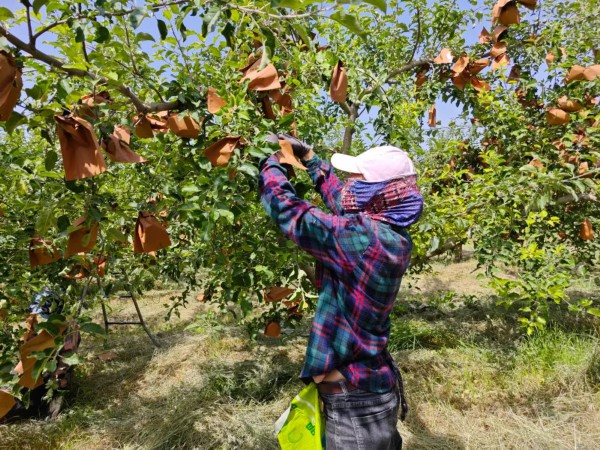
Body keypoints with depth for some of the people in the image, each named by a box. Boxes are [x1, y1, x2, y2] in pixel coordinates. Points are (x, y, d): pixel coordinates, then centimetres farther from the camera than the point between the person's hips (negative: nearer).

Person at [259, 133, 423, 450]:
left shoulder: (363, 237, -28)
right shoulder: (392, 236, -1)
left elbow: (286, 209, -20)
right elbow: (340, 202, 14)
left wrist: (272, 161, -2)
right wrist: (308, 157, 19)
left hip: (355, 399, -8)